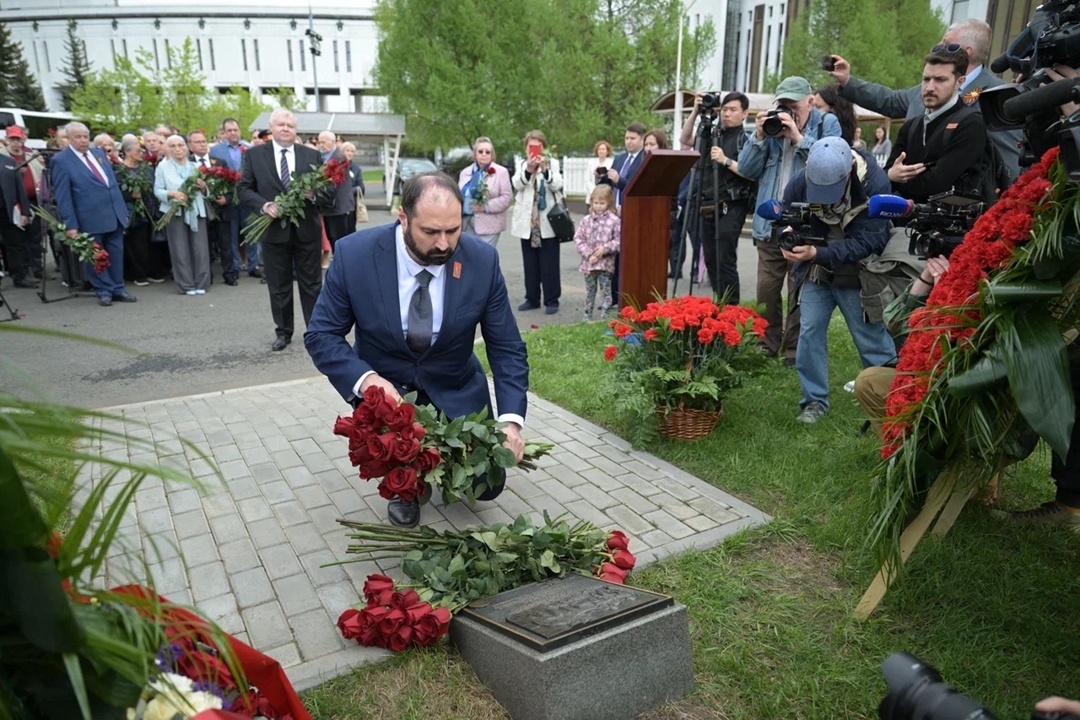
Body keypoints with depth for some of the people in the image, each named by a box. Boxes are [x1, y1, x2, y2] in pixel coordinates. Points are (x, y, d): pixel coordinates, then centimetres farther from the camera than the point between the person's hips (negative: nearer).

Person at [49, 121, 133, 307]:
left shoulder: (99, 153, 13)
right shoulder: (61, 160, -6)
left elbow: (113, 181, 18)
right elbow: (62, 196, -9)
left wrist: (123, 209, 12)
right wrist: (70, 224, -14)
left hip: (115, 214, 5)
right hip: (91, 218, -5)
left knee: (116, 254, 10)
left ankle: (118, 289, 19)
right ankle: (103, 291, 15)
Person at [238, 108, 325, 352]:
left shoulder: (312, 155, 7)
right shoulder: (254, 155, 4)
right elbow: (244, 189, 1)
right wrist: (264, 205, -16)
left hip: (307, 229, 0)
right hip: (274, 230, 0)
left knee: (312, 283, 7)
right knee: (278, 286, 8)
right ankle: (283, 331, 22)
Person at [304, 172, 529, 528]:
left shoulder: (483, 260, -18)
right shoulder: (354, 255, -22)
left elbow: (507, 348, -12)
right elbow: (321, 335, -12)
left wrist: (511, 419, -25)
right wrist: (365, 379, -32)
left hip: (455, 388, 1)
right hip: (385, 383, -1)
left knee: (487, 482, -7)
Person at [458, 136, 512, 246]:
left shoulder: (501, 172, -1)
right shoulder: (465, 172, 15)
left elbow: (507, 197, -8)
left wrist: (486, 206, -16)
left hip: (488, 224, -5)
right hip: (466, 222, 5)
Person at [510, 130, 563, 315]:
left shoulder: (552, 163, 4)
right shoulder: (521, 165, 10)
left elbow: (557, 185, -11)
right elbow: (516, 185, -8)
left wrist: (544, 170, -27)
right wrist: (528, 170, -26)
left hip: (547, 221, -3)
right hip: (527, 222, 3)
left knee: (549, 264, -2)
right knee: (530, 264, 8)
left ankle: (552, 300, 3)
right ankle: (532, 299, 17)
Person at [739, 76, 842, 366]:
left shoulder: (827, 124, 2)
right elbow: (747, 170, 7)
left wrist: (799, 138, -16)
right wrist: (759, 136, -5)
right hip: (770, 225, 4)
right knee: (766, 290, 7)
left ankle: (794, 351, 11)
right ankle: (767, 346, 20)